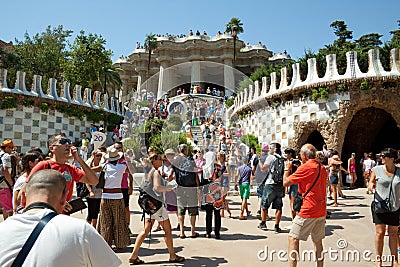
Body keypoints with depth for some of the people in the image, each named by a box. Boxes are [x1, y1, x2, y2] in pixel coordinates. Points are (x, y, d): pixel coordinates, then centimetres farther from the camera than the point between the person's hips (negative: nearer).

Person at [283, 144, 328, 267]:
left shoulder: (305, 167, -13)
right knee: (318, 241, 17)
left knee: (293, 239, -1)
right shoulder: (322, 167, 10)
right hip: (321, 211, 8)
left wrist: (287, 169, 5)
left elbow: (285, 182, -12)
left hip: (308, 210, -8)